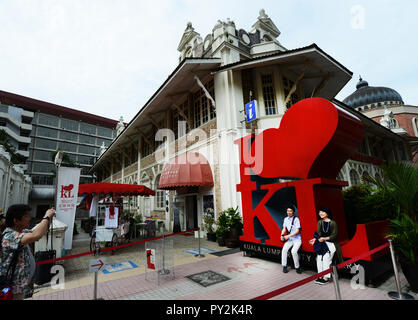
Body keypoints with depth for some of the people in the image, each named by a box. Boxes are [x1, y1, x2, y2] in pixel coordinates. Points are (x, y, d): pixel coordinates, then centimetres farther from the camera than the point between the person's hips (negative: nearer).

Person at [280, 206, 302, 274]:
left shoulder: (296, 219, -13)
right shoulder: (286, 219, 4)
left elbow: (297, 231, -15)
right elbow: (284, 228, 13)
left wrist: (288, 236, -19)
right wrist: (282, 235, -5)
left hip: (297, 239, -4)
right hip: (289, 239, 5)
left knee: (294, 251, -24)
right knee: (284, 249, -16)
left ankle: (297, 267, -1)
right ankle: (284, 266, 0)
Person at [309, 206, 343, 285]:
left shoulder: (333, 223, -8)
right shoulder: (320, 222, 6)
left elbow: (334, 235, -8)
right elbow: (319, 233, 4)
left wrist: (325, 238, -21)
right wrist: (315, 239, -15)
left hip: (330, 243, -4)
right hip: (321, 243, 4)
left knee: (326, 258, -16)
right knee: (319, 258, -8)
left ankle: (326, 278, -6)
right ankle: (320, 277, 2)